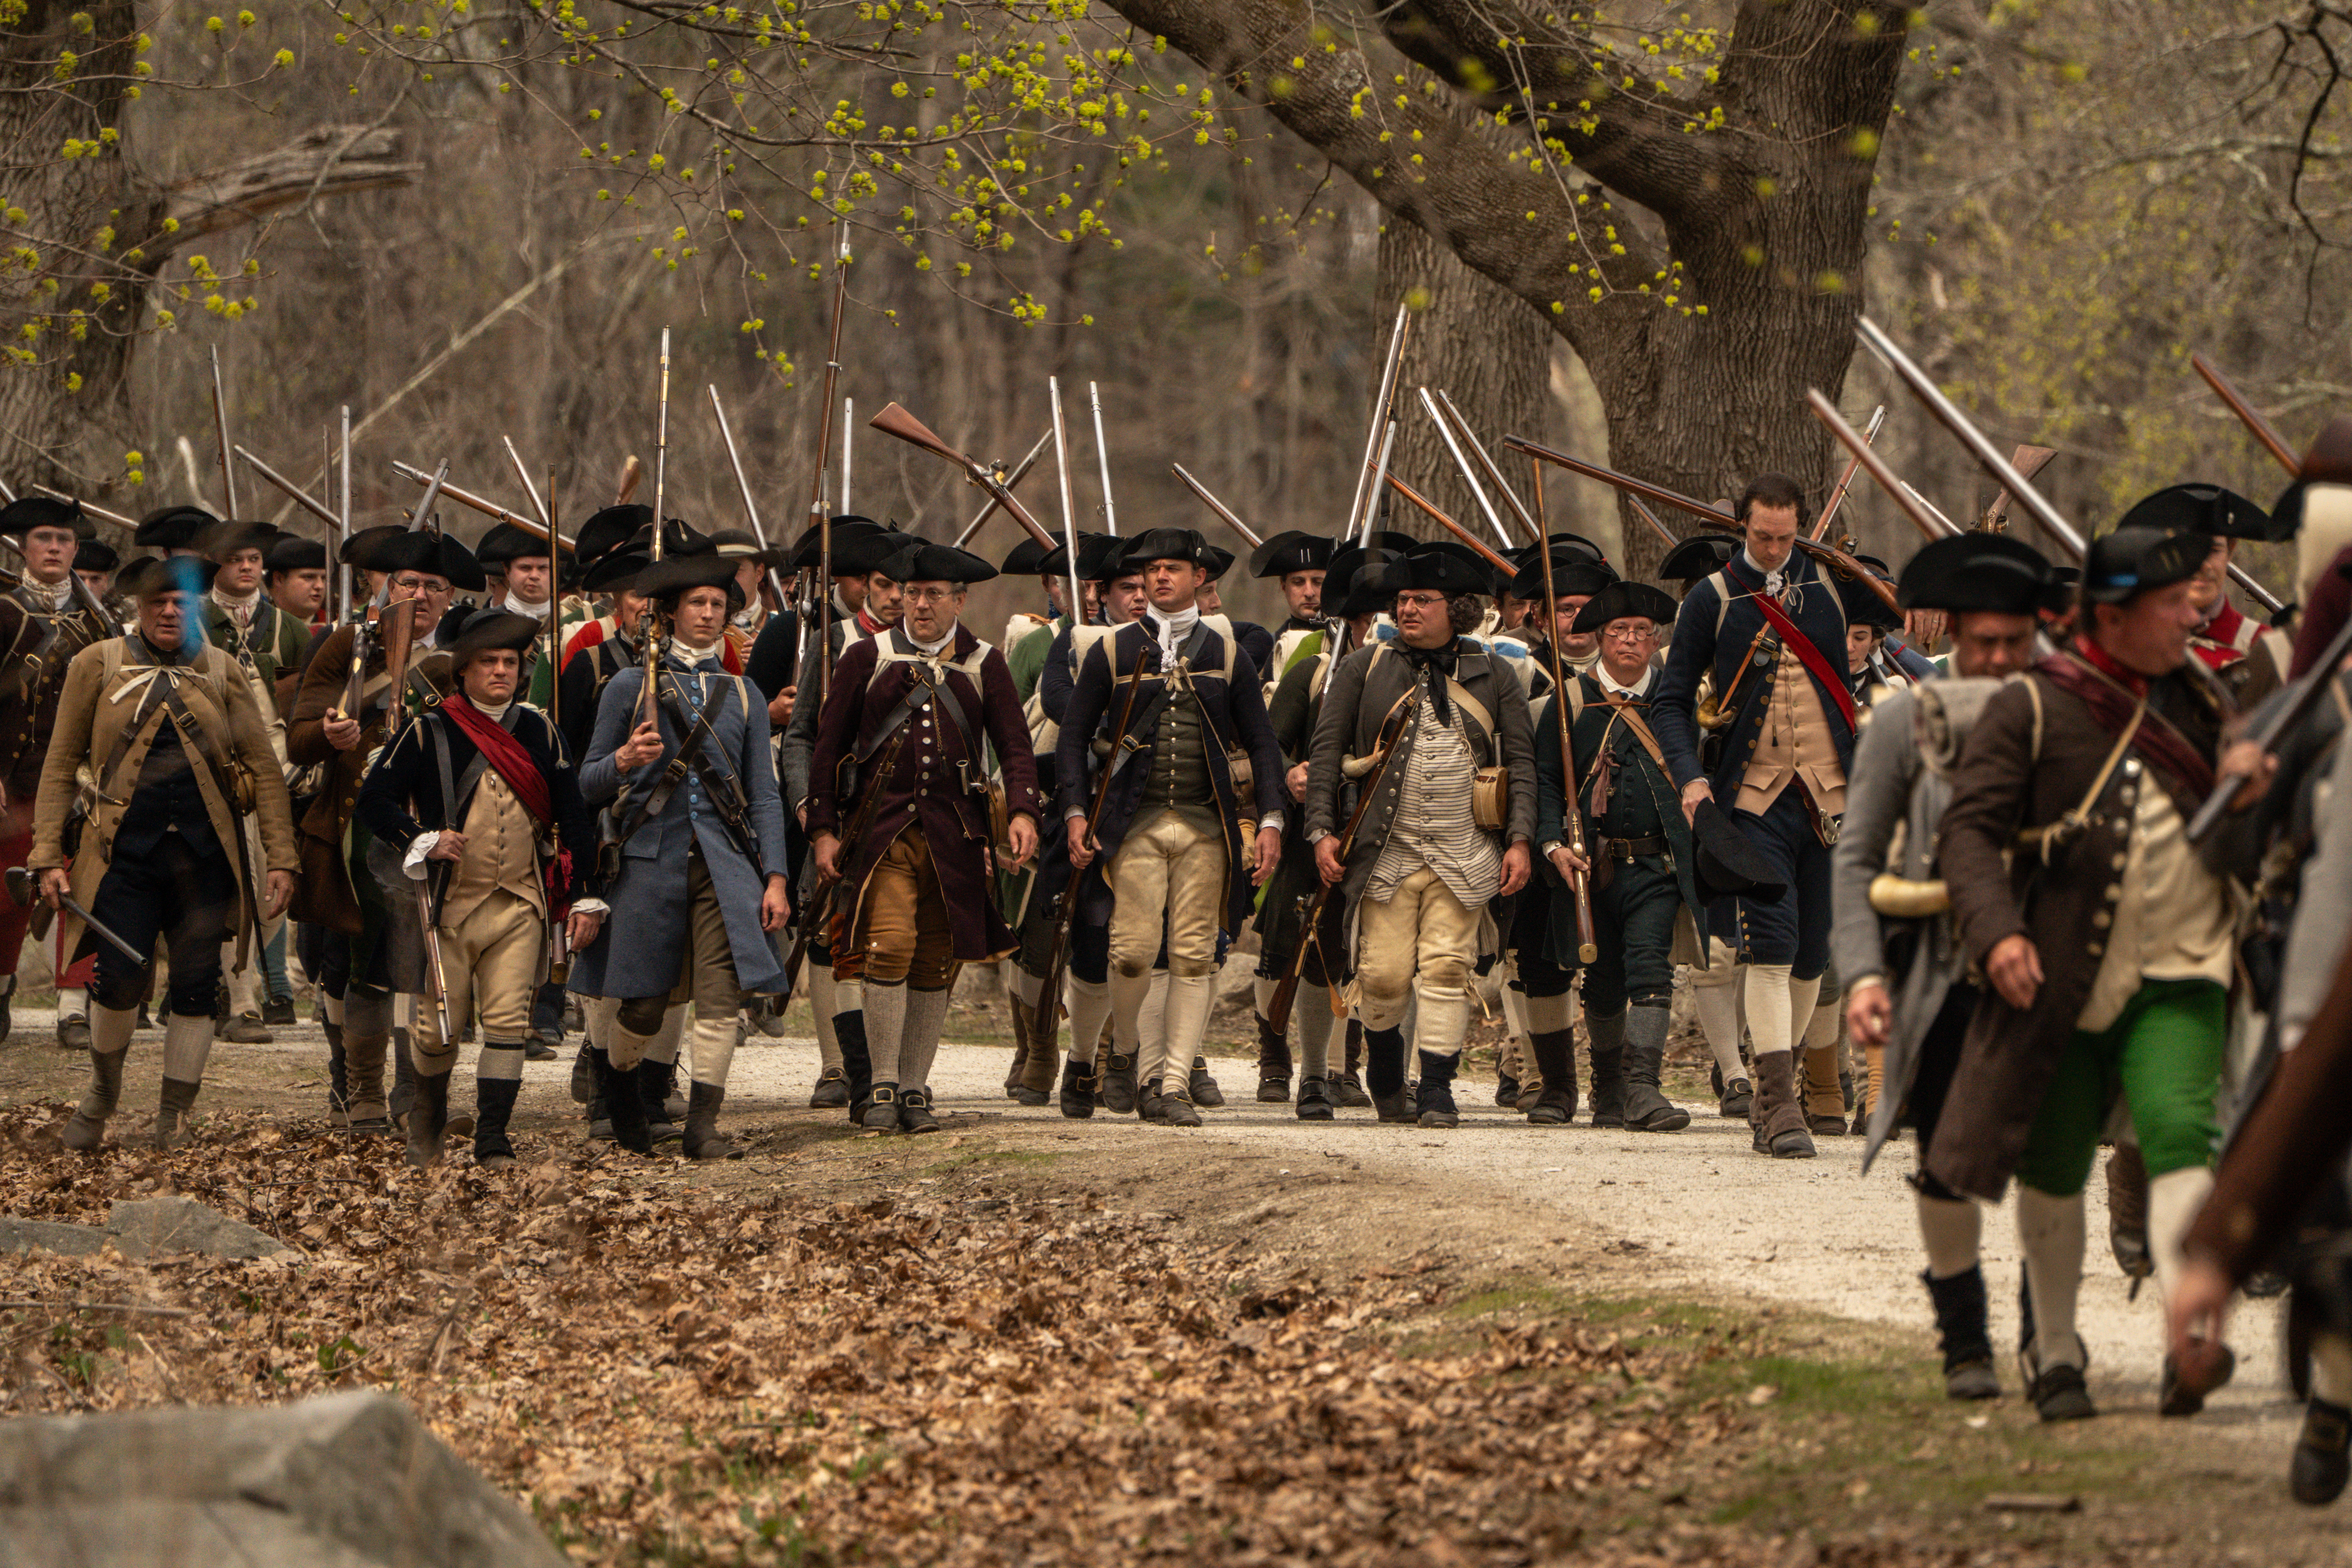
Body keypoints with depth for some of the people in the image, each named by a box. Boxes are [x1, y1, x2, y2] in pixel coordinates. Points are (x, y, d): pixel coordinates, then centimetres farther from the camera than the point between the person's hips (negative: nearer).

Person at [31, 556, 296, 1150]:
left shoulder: (222, 672, 9)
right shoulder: (98, 666, 6)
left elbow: (263, 768, 9)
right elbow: (61, 764, 7)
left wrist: (280, 857, 2)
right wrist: (48, 854, -1)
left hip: (205, 856, 2)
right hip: (126, 852, -2)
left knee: (196, 985, -1)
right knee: (119, 979, -12)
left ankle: (174, 1118, 13)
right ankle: (103, 1093, 16)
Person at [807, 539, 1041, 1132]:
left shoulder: (983, 666, 9)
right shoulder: (868, 657, 6)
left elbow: (1015, 747, 3)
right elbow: (828, 745, 8)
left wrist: (1022, 812, -15)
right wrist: (822, 828, 1)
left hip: (954, 833, 2)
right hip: (882, 827, -2)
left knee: (937, 963, 5)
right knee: (889, 945, -16)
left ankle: (915, 1089, 16)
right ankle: (883, 1088, -8)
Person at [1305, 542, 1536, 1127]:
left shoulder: (1492, 678, 9)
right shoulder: (1364, 669, 8)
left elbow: (1521, 763, 7)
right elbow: (1326, 751, 7)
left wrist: (1520, 840, -3)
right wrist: (1323, 829, -2)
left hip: (1465, 854, 0)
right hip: (1386, 851, 0)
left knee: (1447, 969, -7)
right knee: (1384, 974, -3)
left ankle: (1438, 1089, -4)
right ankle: (1385, 1073, 21)